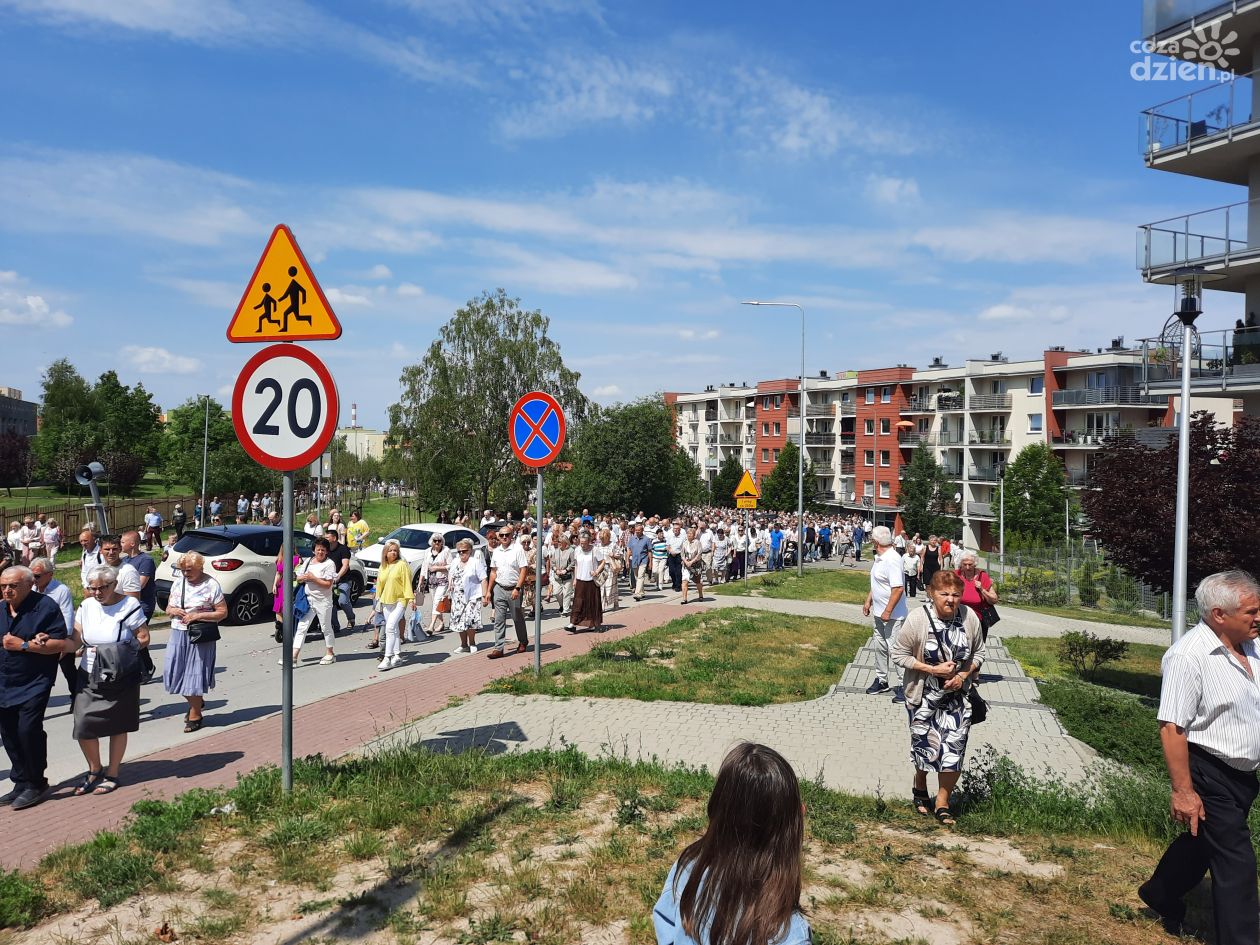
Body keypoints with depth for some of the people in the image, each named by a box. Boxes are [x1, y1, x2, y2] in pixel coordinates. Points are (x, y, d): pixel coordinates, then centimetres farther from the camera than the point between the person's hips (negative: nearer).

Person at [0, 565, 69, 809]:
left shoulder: (46, 607, -12)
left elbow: (59, 644, -16)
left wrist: (24, 645, -18)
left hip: (34, 684, -7)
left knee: (28, 729, -13)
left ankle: (36, 784, 3)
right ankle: (21, 783, 26)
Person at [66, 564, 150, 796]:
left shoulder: (129, 606, -9)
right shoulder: (87, 606, 4)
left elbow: (143, 638, -9)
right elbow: (75, 642, 2)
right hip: (89, 677, 4)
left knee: (118, 726, 8)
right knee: (83, 726, -3)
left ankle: (111, 775, 24)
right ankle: (94, 770, 21)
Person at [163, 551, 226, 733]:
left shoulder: (211, 585, -8)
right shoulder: (178, 582, 9)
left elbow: (222, 612, -9)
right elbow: (168, 607, 19)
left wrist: (197, 616, -19)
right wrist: (173, 611, -6)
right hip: (178, 633, 6)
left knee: (195, 674, -2)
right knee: (175, 672, 7)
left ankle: (195, 715, 13)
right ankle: (196, 702, 31)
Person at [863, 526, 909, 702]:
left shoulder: (892, 559, -23)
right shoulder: (879, 558, 8)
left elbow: (898, 588, -28)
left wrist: (888, 612, -26)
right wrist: (868, 601, 19)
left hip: (892, 615, -10)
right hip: (879, 613, 10)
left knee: (894, 649, -4)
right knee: (880, 648, 18)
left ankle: (901, 685, 5)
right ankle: (881, 680, 30)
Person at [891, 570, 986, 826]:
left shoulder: (969, 617, -11)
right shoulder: (918, 619, -21)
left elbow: (978, 652, 4)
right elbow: (899, 654, -14)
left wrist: (964, 674, -12)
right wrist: (933, 670, -21)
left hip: (957, 695, 2)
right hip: (923, 695, -2)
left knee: (954, 745, -2)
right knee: (925, 743, 12)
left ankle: (942, 802, 17)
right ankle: (920, 787, 42)